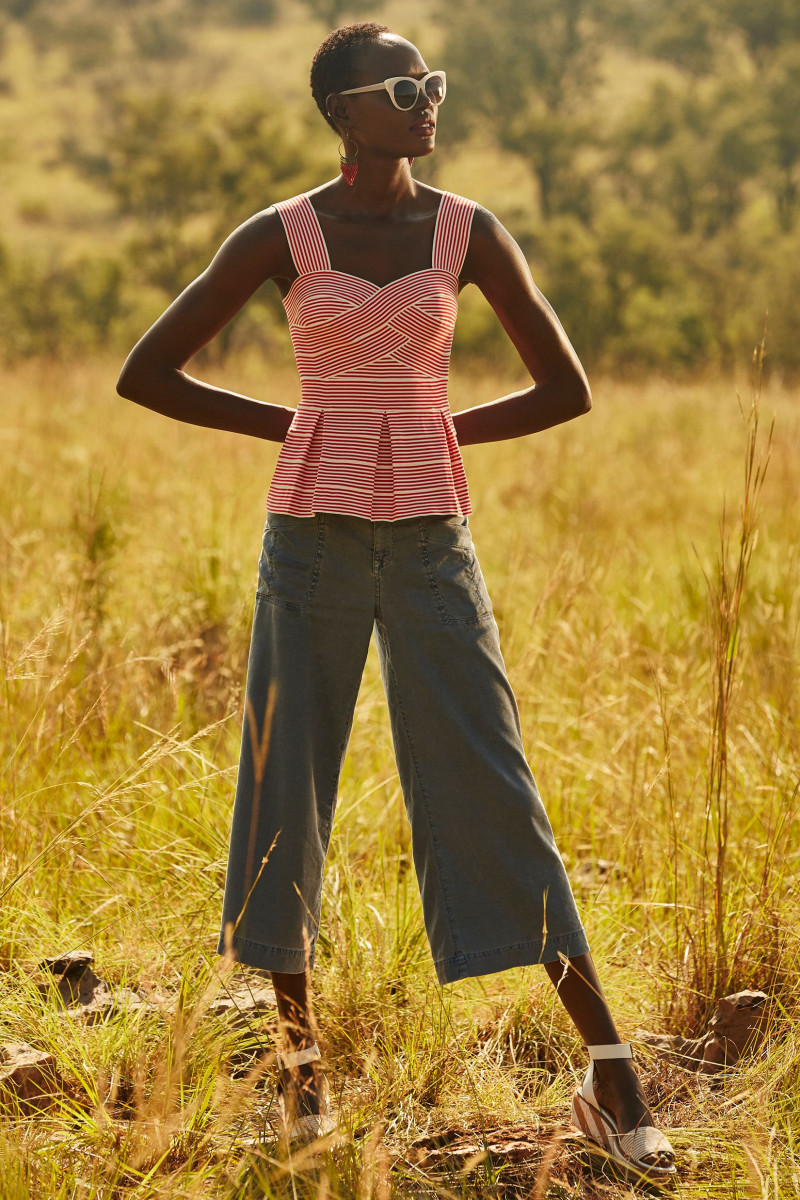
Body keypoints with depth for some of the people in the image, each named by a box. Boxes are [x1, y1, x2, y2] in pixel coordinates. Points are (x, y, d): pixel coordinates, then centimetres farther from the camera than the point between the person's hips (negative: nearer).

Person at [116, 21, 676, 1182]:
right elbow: (144, 375, 2)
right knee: (287, 793, 5)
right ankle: (299, 1049, 25)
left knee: (493, 795, -3)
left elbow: (568, 389, 7)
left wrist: (428, 431, 6)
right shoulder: (279, 237, -2)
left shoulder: (468, 232, 1)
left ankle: (610, 1072, 1)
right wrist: (296, 427, 2)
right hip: (312, 544, 0)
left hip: (431, 546, 0)